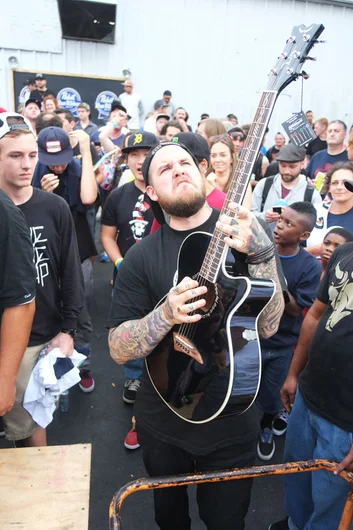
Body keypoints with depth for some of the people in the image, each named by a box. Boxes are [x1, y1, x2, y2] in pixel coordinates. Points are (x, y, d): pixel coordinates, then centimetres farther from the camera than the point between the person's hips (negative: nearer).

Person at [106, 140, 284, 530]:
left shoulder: (242, 234, -11)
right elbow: (118, 349, -12)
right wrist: (167, 314, -30)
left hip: (231, 424, 0)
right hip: (162, 425, 1)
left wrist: (262, 254, -34)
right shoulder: (142, 257, -10)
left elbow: (267, 326, -18)